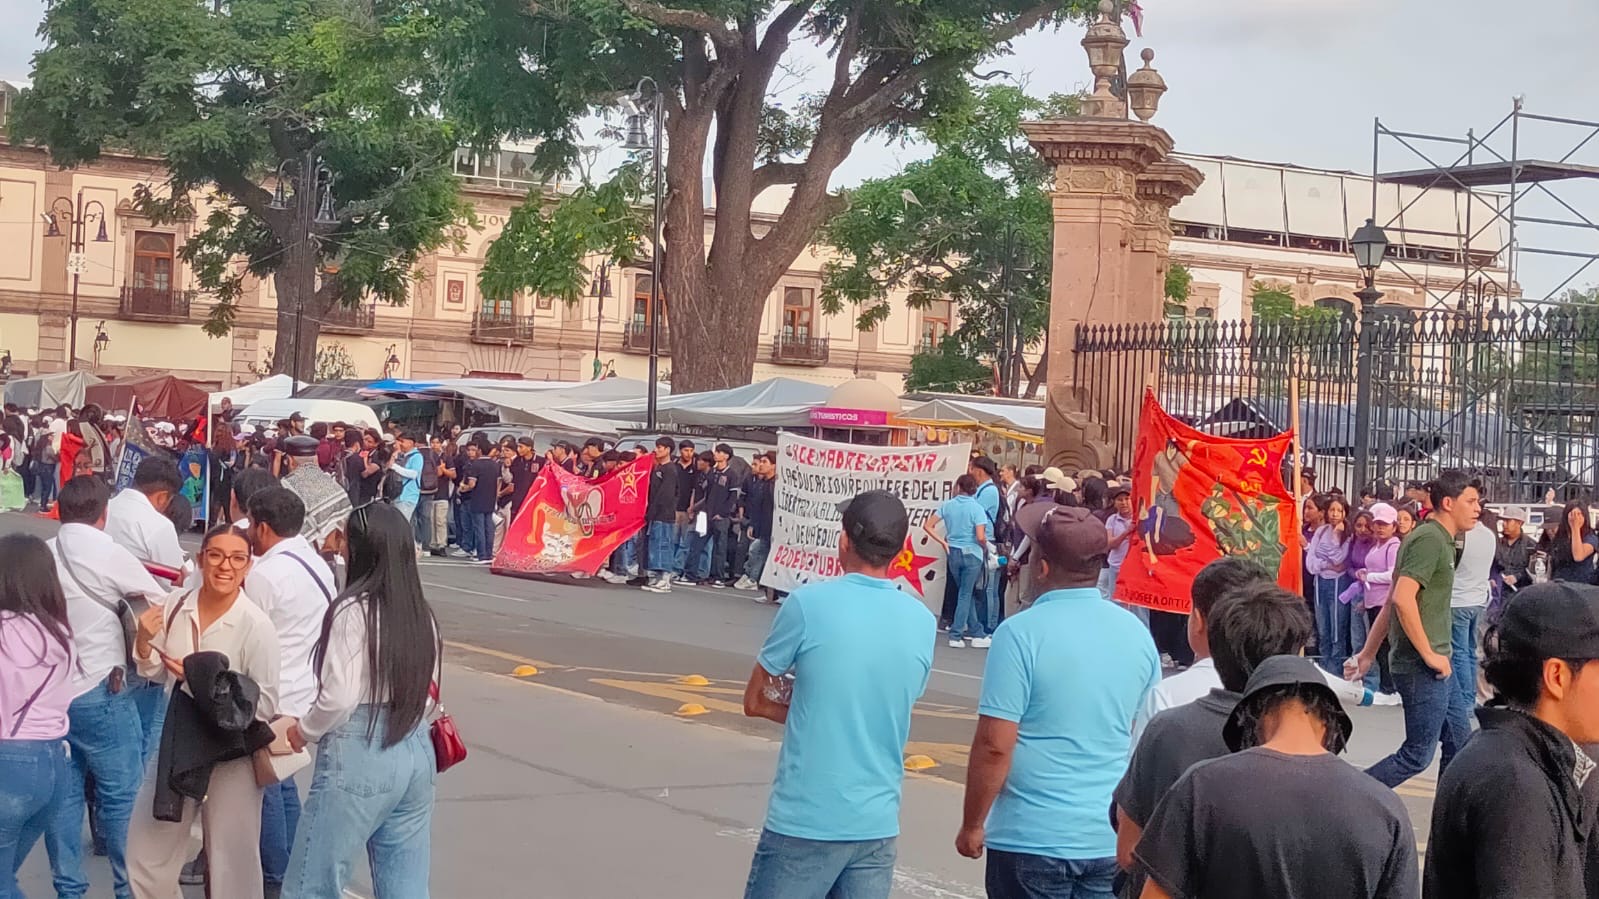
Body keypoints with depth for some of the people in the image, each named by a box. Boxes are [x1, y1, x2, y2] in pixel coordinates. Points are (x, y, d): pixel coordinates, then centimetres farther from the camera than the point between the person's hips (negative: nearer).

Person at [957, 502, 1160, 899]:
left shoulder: (1021, 633, -15)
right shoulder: (1136, 632, 3)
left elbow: (994, 746, -16)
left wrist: (972, 825, -4)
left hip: (1034, 837, -5)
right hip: (1111, 840, 5)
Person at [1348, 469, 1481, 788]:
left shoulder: (1439, 540, 17)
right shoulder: (1430, 539, -14)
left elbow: (1392, 602, 19)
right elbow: (1402, 599, -26)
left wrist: (1368, 653, 20)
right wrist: (1429, 655, -20)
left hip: (1432, 665, 10)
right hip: (1422, 667, -10)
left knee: (1458, 744, 14)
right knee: (1418, 755, -5)